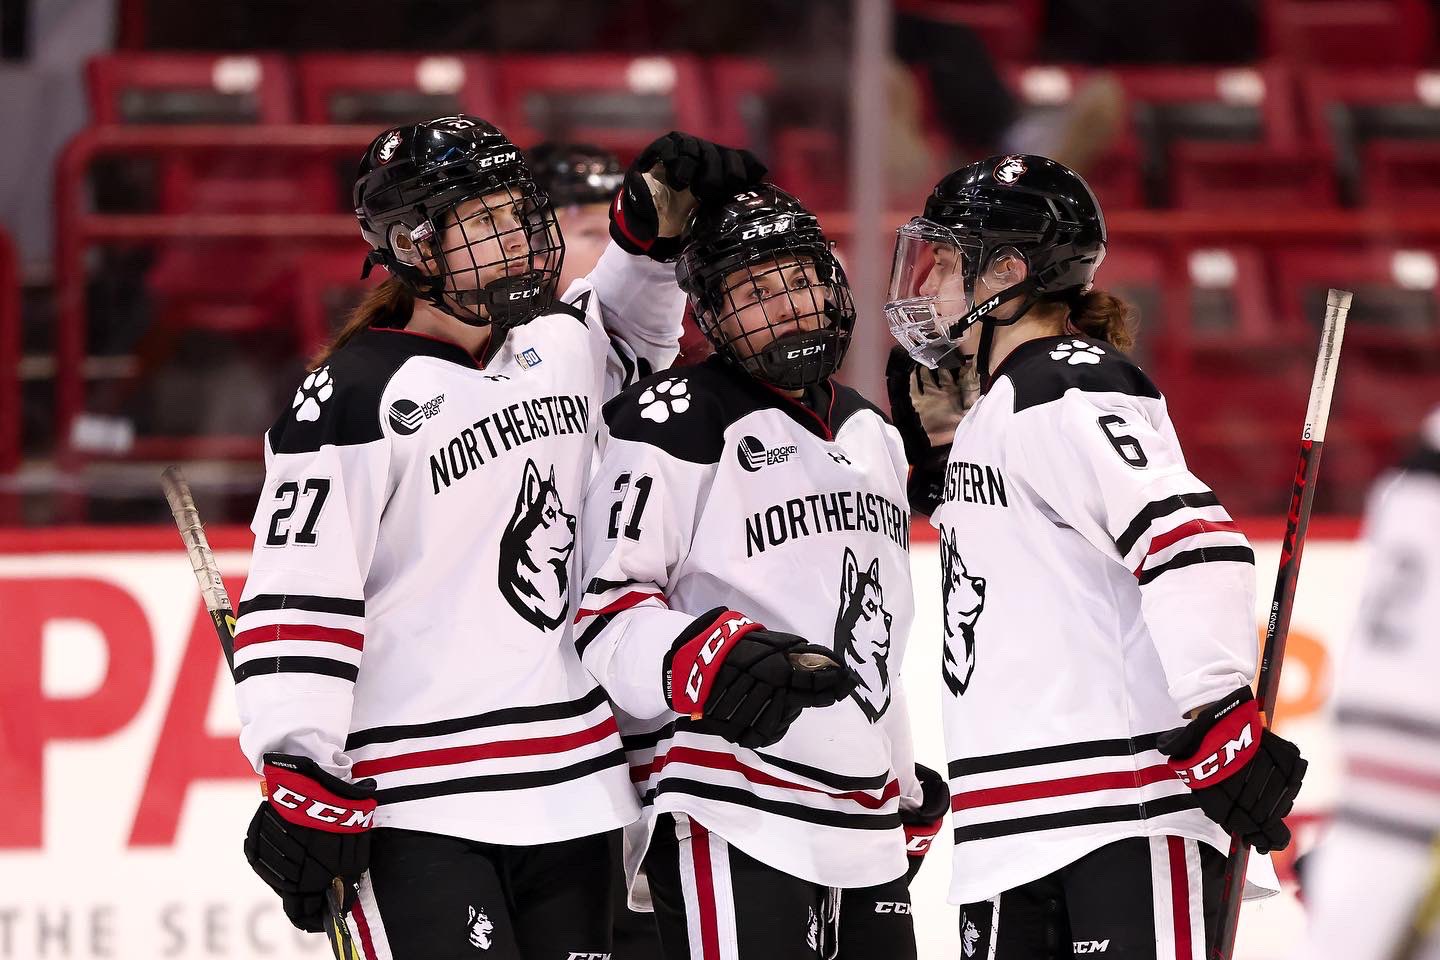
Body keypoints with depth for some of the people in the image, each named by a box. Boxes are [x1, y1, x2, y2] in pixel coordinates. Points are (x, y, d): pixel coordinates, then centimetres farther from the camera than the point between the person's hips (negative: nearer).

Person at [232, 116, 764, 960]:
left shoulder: (559, 347, 12)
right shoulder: (354, 399, -11)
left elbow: (626, 330, 38)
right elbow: (295, 599, -14)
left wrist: (658, 221, 18)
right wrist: (305, 789, -19)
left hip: (573, 788, 8)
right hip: (417, 806, -8)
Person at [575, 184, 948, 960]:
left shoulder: (873, 437, 20)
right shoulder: (677, 424, -6)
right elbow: (599, 610, -13)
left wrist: (907, 794, 29)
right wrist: (708, 661, -30)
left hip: (867, 833, 8)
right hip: (730, 829, -8)